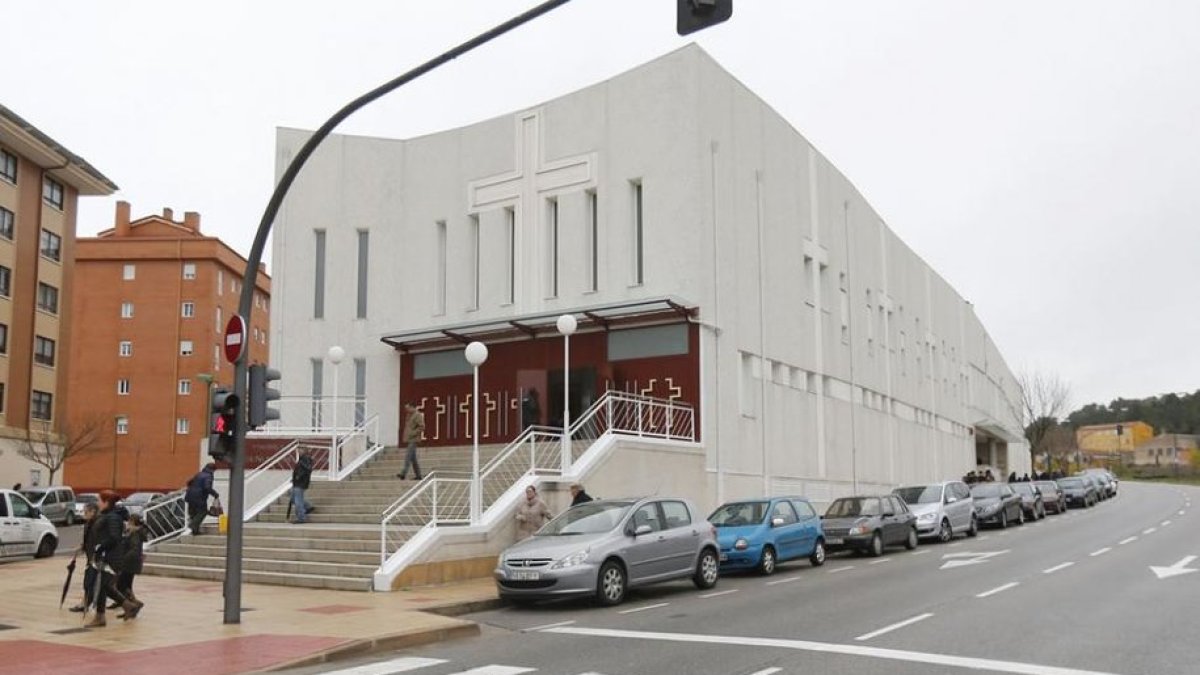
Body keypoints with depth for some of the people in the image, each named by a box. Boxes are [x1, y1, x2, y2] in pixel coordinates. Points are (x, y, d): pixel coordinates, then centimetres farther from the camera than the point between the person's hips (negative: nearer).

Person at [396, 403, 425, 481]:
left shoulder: (418, 415, -11)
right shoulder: (410, 415, 18)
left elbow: (422, 427, -18)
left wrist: (412, 434, -20)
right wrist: (405, 437, 16)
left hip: (413, 440, -10)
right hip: (409, 440, 10)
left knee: (408, 457, -16)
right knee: (413, 458, 10)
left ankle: (403, 474, -21)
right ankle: (418, 476, 13)